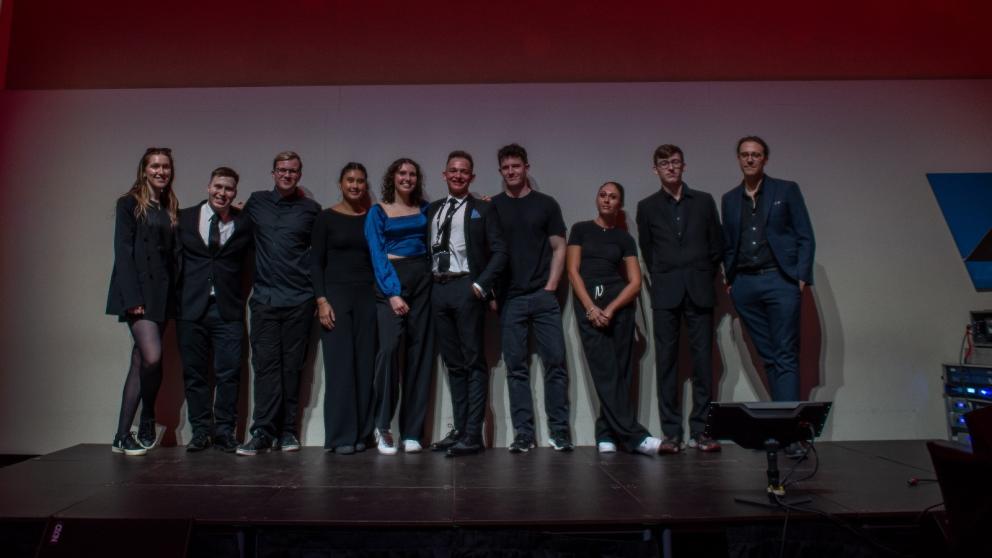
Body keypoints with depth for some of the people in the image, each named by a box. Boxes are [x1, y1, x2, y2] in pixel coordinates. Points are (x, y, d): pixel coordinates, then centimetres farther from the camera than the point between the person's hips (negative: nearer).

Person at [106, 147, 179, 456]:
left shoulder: (171, 208, 16)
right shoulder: (130, 204, 0)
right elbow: (123, 252, -7)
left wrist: (174, 296, 5)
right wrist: (132, 298, -16)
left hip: (162, 294, 6)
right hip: (138, 291, -6)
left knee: (141, 364, 7)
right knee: (153, 358, -16)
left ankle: (123, 436, 14)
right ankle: (147, 424, 7)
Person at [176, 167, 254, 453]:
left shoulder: (245, 222, 3)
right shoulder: (184, 218, 6)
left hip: (228, 309, -1)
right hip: (191, 308, 1)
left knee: (229, 372, -1)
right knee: (193, 372, 7)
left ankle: (224, 430, 10)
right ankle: (200, 430, 18)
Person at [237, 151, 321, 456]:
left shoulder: (311, 209, 6)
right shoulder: (256, 202, 10)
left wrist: (318, 290, 3)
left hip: (299, 298, -1)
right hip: (265, 296, 1)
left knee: (292, 365, 4)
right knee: (265, 362, -3)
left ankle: (287, 431, 11)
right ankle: (263, 432, 1)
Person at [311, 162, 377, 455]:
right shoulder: (326, 218, 2)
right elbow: (316, 263, 0)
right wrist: (321, 301, -10)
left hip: (367, 297, 2)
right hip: (335, 295, -2)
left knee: (365, 365, 4)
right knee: (339, 364, -3)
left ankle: (361, 433, 14)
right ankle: (341, 436, 6)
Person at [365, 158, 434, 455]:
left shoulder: (425, 208, 14)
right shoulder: (378, 211, 5)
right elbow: (377, 255, -3)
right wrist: (393, 292, -15)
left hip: (422, 279, 3)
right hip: (391, 280, -3)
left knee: (419, 352, 0)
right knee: (390, 347, -20)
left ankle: (412, 432, 5)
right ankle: (382, 425, -4)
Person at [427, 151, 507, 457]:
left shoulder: (482, 209, 3)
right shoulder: (432, 209, 16)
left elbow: (499, 251, -3)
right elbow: (429, 248, 16)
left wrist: (481, 285, -12)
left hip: (466, 288, -5)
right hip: (439, 290, 5)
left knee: (473, 363, -4)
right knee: (453, 364, 9)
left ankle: (473, 435, -1)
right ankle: (459, 429, 16)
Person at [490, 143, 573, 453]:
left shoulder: (546, 204, 7)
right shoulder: (491, 207, 8)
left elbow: (559, 248, 6)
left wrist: (550, 287, -3)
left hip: (543, 296, 0)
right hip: (509, 299, 1)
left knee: (555, 362, -1)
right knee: (516, 367, 3)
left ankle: (559, 431, 8)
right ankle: (523, 433, 10)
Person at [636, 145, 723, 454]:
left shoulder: (704, 201, 11)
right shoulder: (647, 206, 9)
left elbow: (716, 246, 13)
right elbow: (647, 251, 13)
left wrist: (704, 279, 9)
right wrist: (661, 281, 10)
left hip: (699, 291, 1)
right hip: (665, 294, 0)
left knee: (703, 360, 0)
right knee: (666, 362, -1)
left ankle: (700, 430, 8)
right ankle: (671, 432, 5)